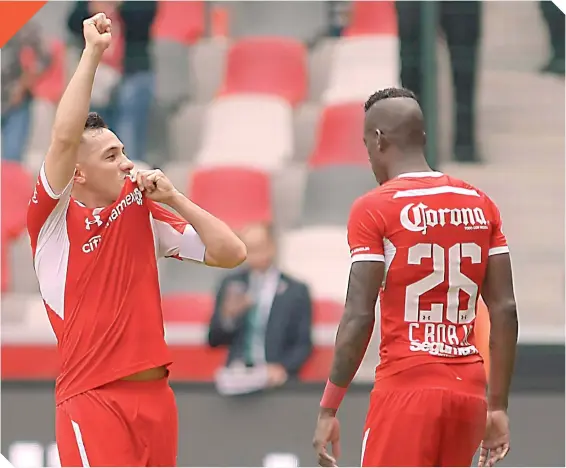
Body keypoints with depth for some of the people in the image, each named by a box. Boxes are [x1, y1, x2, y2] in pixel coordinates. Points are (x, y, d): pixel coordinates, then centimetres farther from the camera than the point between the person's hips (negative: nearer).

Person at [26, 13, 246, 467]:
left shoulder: (142, 211, 13)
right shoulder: (53, 219, -2)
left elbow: (230, 252, 12)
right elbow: (65, 137, -18)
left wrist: (173, 198, 4)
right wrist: (92, 53, -15)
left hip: (154, 393, 6)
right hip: (91, 397, -6)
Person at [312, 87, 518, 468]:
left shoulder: (374, 209, -6)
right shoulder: (481, 205, 10)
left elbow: (359, 317, -11)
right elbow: (505, 310, 8)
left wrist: (328, 410, -6)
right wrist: (498, 406, 13)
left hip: (406, 391, -6)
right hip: (468, 391, 6)